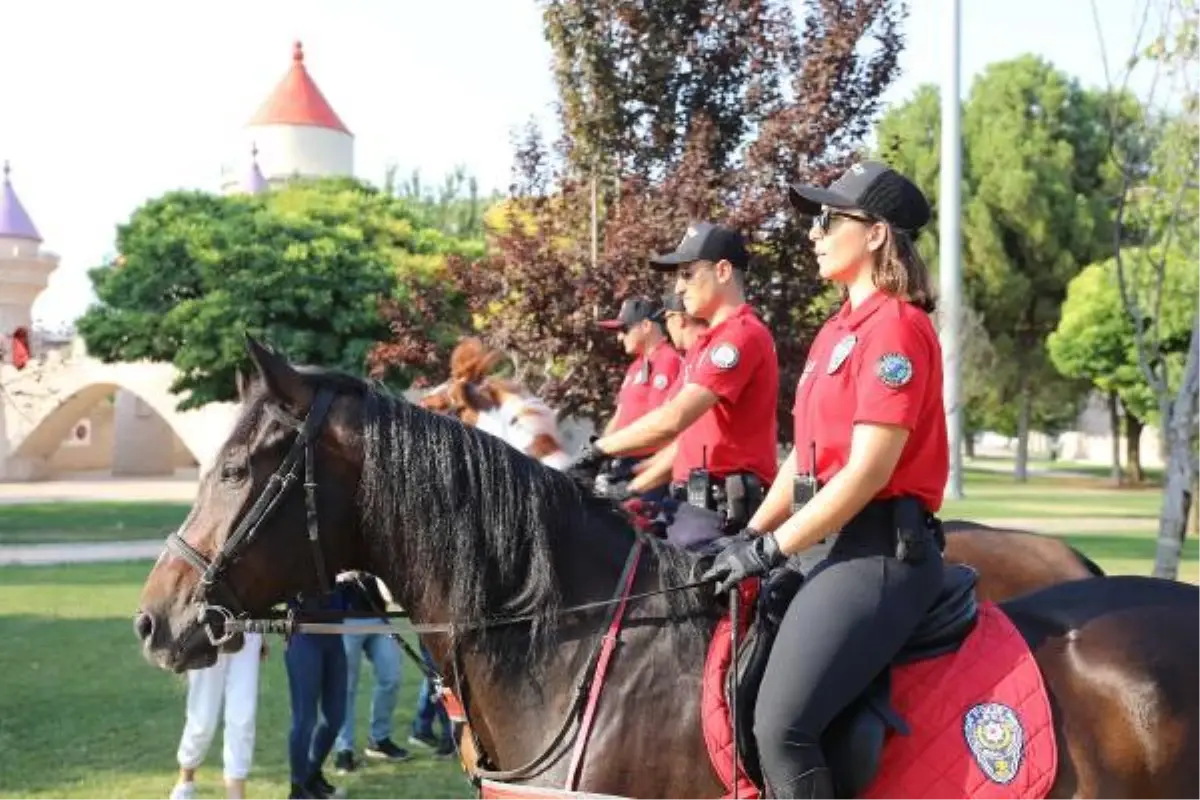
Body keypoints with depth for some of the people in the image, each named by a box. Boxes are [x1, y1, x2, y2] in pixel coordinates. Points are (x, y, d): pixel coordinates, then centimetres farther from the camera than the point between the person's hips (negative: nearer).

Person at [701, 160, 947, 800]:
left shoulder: (895, 327, -12)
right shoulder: (838, 331, 17)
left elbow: (868, 471, -18)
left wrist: (771, 549, -14)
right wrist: (749, 536, 10)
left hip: (882, 550, -10)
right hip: (848, 545, 10)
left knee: (780, 725, -20)